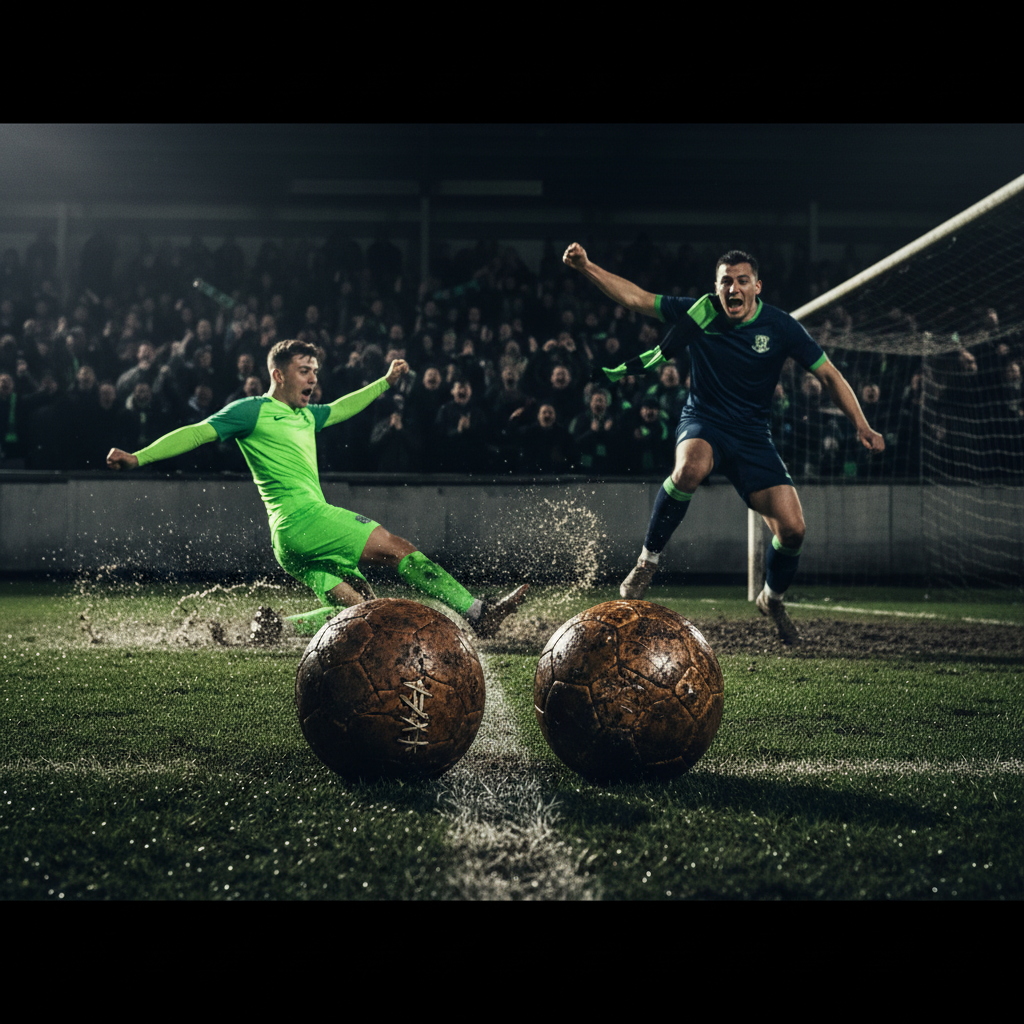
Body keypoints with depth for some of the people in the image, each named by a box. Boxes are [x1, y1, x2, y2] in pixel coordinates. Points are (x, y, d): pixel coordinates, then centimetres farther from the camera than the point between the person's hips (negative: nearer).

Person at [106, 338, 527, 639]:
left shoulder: (305, 416, 25)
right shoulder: (253, 410, 2)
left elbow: (341, 408, 43)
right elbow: (197, 433, -3)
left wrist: (386, 382, 44)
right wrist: (138, 458, -10)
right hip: (302, 520, -10)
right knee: (400, 549, -12)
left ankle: (272, 629, -1)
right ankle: (477, 613, -12)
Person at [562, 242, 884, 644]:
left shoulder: (780, 327, -7)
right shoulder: (699, 312, -6)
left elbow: (828, 374, -2)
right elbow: (635, 298, -3)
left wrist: (861, 425, -12)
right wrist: (586, 267, -13)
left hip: (753, 436, 1)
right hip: (702, 423, -1)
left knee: (792, 529, -11)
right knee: (691, 467, -40)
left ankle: (773, 599, 23)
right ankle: (648, 558, -18)